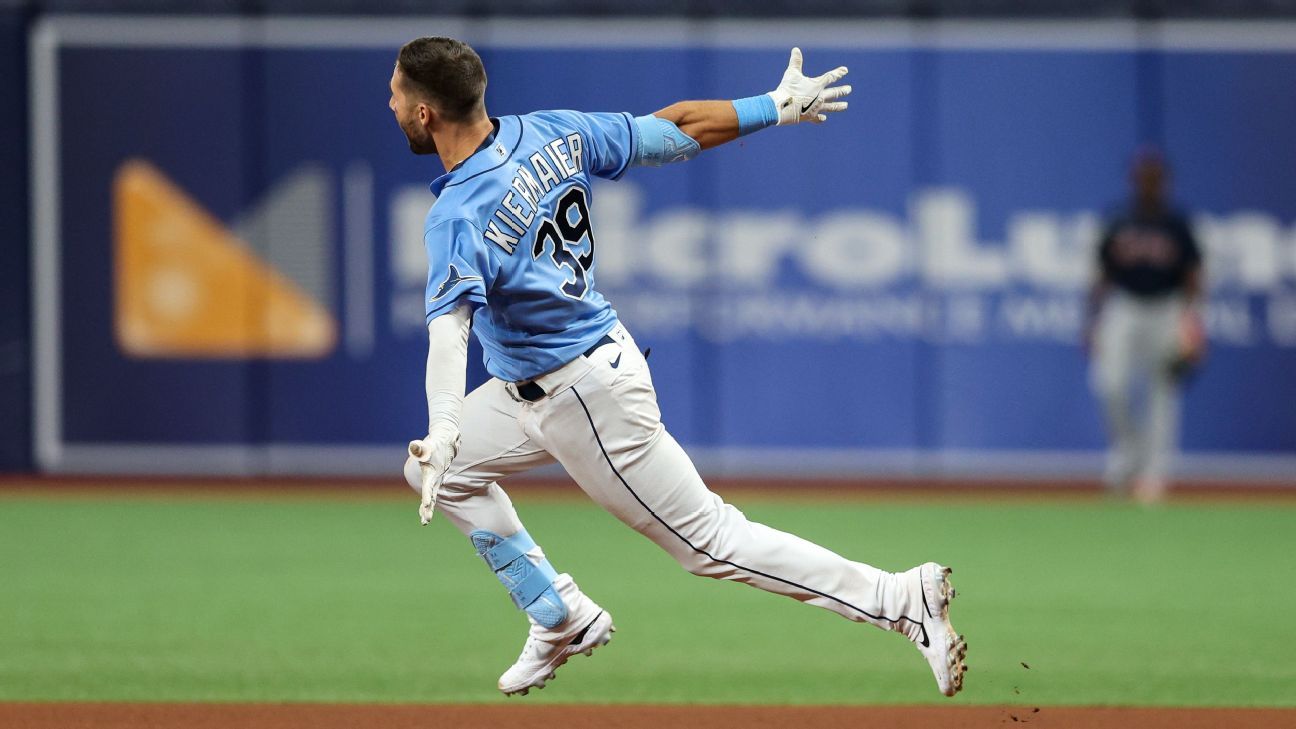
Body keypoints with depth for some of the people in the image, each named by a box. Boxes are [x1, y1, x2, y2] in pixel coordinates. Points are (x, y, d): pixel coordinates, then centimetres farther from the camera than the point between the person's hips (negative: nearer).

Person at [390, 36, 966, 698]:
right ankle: (559, 619, 25)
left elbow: (450, 321, -42)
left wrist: (443, 429, -56)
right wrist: (774, 109, 13)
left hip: (588, 397, -9)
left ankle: (901, 599, -2)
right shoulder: (551, 133, -4)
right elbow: (676, 129, 1)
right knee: (439, 473, 19)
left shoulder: (459, 218, -26)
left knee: (711, 542, -2)